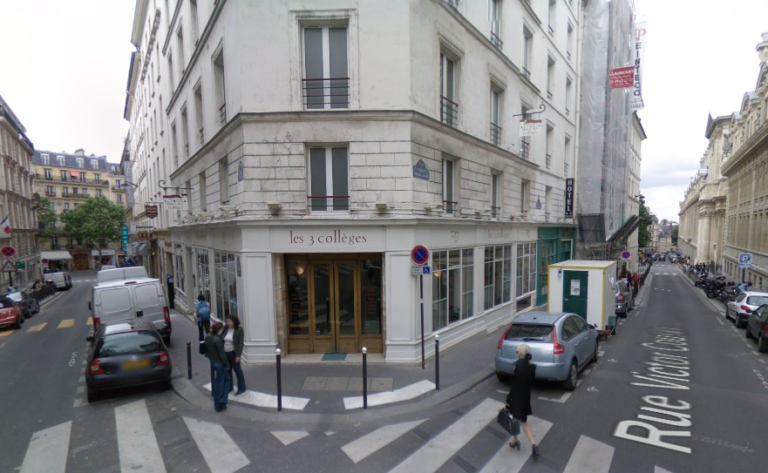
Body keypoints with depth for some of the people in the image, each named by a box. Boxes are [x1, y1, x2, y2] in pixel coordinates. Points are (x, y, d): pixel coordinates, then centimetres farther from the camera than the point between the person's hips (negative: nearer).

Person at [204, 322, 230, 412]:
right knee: (219, 384, 5)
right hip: (219, 363, -8)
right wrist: (227, 365, -10)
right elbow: (222, 354, -21)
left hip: (212, 361, 8)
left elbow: (207, 350, 12)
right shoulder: (217, 339, -26)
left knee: (226, 378, 22)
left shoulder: (208, 337, -1)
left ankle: (223, 400, 27)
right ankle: (219, 406, 18)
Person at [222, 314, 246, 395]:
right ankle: (229, 387, 34)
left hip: (233, 353, -5)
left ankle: (241, 388, 21)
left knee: (237, 370, 7)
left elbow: (240, 343, -13)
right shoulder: (225, 328, -2)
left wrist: (238, 355, -15)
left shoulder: (239, 329, -13)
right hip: (224, 353, 5)